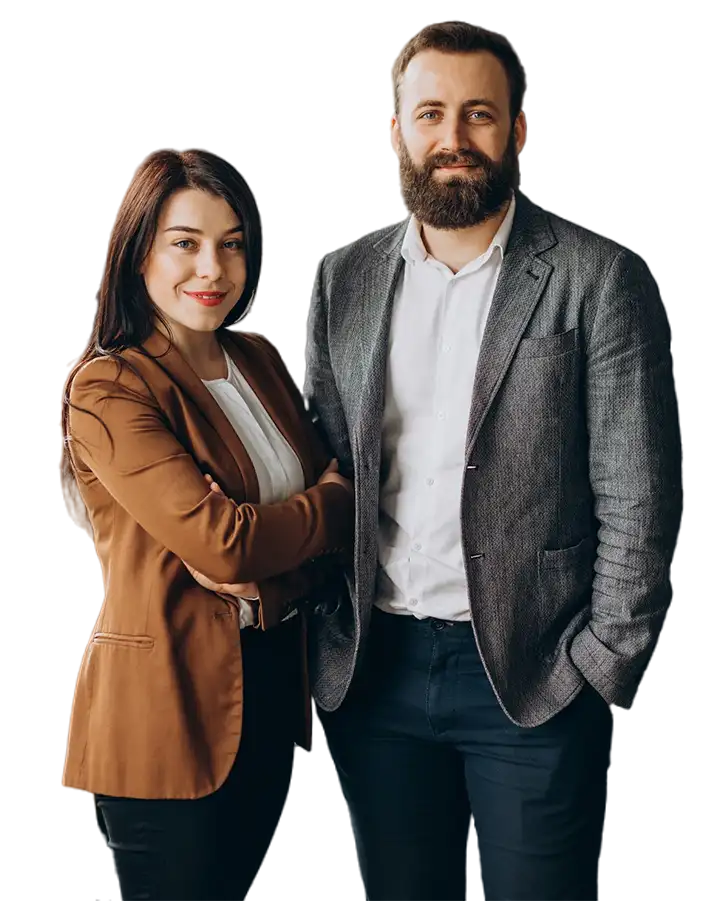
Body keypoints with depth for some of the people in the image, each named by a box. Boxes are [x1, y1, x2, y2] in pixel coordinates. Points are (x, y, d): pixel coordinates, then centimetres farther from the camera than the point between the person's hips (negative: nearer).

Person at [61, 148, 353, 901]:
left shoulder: (260, 363, 9)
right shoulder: (107, 390, -15)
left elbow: (330, 527, 5)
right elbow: (221, 542, -23)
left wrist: (264, 572, -16)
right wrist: (338, 499, -7)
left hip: (274, 689, 7)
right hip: (172, 704, -7)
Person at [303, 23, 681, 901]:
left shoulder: (598, 281, -6)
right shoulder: (342, 278, 6)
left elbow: (638, 506, -6)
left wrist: (597, 672, -9)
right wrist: (322, 650, 3)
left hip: (531, 674, -3)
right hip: (373, 669, 4)